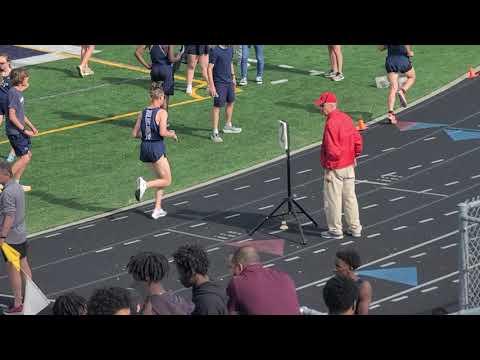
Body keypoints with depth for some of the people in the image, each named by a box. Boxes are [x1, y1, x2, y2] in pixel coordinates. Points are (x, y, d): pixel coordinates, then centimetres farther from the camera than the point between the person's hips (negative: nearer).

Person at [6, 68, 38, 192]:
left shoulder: (18, 92, 10)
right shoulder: (13, 93, -20)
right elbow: (12, 116, -24)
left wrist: (31, 127, 22)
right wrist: (24, 130, -20)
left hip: (20, 130, 10)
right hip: (15, 131, -10)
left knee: (28, 155, 12)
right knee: (24, 157, -9)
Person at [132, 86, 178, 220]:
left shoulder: (142, 113, 7)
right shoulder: (162, 112, -10)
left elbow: (134, 133, 6)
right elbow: (163, 132, -21)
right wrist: (172, 134, -1)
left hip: (144, 147, 7)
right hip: (157, 147, -7)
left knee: (161, 179, 21)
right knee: (167, 181, 5)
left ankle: (157, 209, 17)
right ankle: (145, 184, -20)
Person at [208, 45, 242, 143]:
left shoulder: (230, 49, 5)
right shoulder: (215, 51, -18)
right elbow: (210, 68, -17)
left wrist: (233, 77, 25)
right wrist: (211, 85, -20)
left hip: (229, 82, 8)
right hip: (219, 83, -8)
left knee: (231, 102, 20)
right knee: (217, 106, -5)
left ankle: (228, 126, 40)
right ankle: (215, 133, 0)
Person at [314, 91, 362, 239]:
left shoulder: (331, 123, -23)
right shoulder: (346, 118, 4)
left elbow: (332, 149, -26)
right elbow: (358, 141, 9)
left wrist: (329, 165, -15)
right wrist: (354, 156, 18)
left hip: (334, 168, -9)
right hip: (349, 166, 9)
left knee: (332, 200, 5)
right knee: (350, 197, 16)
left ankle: (335, 230, 13)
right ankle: (355, 228, 23)